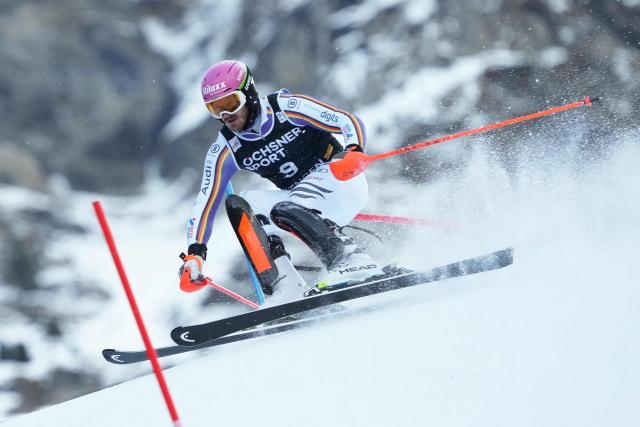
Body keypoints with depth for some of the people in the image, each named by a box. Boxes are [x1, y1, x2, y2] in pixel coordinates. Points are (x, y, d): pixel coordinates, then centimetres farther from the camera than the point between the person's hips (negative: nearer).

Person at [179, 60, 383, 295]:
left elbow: (350, 122, -15)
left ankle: (352, 260, -34)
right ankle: (284, 287, -28)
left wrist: (353, 152, -36)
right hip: (298, 198, 6)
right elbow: (205, 202, -2)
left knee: (285, 211, -31)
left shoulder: (286, 107, -15)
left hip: (341, 180, -6)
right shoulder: (225, 150, -2)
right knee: (238, 205, -17)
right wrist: (194, 253, -13)